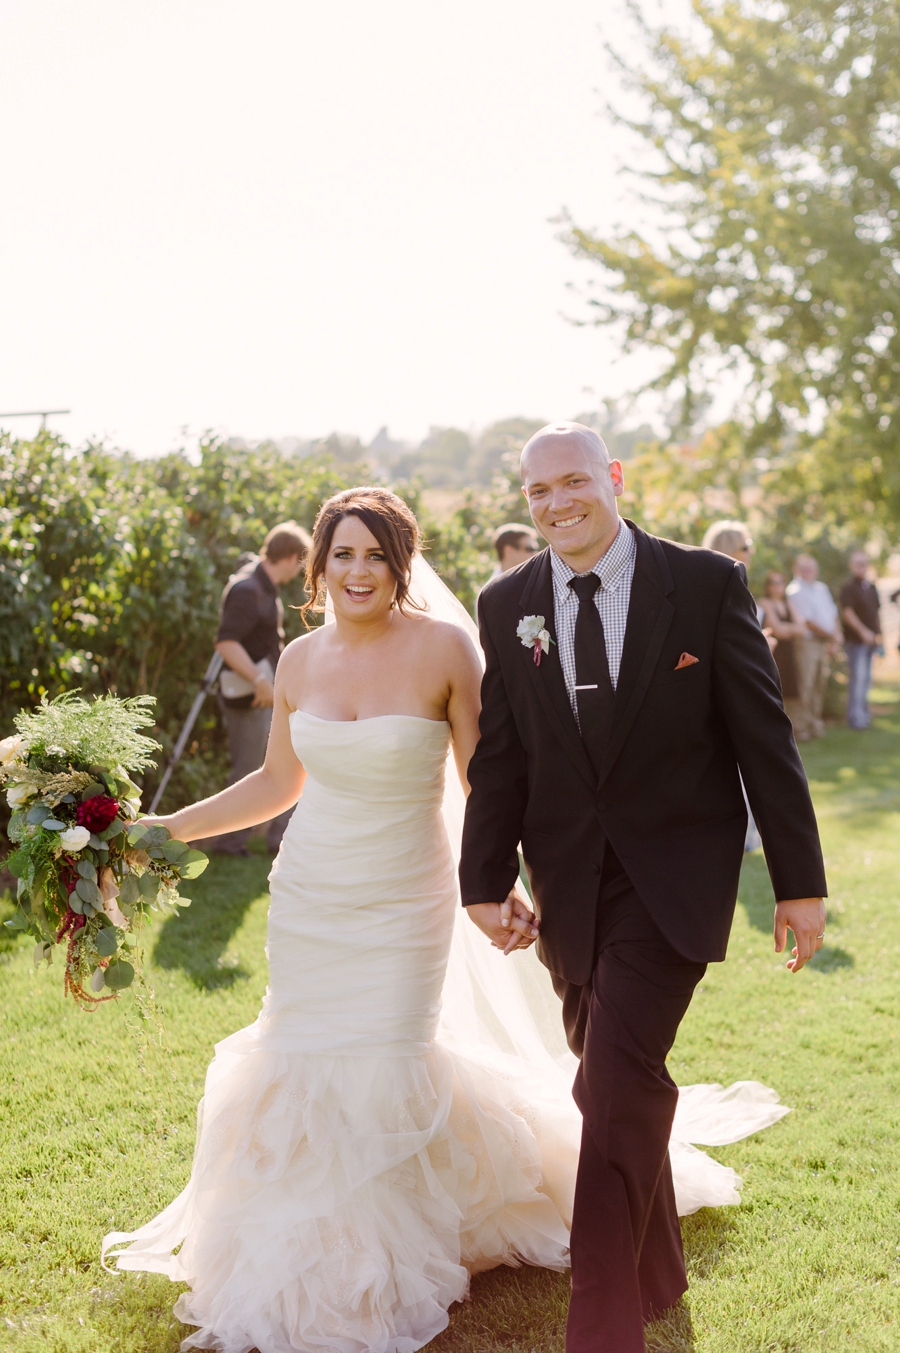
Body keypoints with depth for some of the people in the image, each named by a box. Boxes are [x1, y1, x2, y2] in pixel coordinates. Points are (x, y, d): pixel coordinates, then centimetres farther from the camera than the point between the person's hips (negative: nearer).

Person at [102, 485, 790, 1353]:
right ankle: (318, 1259, 31)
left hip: (401, 904, -4)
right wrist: (164, 828, 10)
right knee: (304, 1067, 8)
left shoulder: (443, 647, -12)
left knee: (388, 1073, -2)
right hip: (307, 899, 4)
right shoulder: (301, 661, 0)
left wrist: (505, 887, -17)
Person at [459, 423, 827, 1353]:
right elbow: (499, 754, 6)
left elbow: (764, 737, -4)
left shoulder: (706, 584, -7)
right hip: (570, 882, 4)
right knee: (617, 1089, 15)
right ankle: (656, 1274, 36)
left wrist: (798, 881, -3)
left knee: (620, 1083, -14)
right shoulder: (507, 606, 3)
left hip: (674, 877, -4)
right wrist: (485, 880, -1)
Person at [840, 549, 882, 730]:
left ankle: (864, 714, 21)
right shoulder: (848, 587, -9)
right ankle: (855, 718, -10)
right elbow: (847, 612, -19)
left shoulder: (872, 588, 16)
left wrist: (878, 634, 17)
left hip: (870, 641, 8)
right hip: (855, 640, -8)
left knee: (866, 678, 12)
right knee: (858, 677, -12)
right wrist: (863, 631, -26)